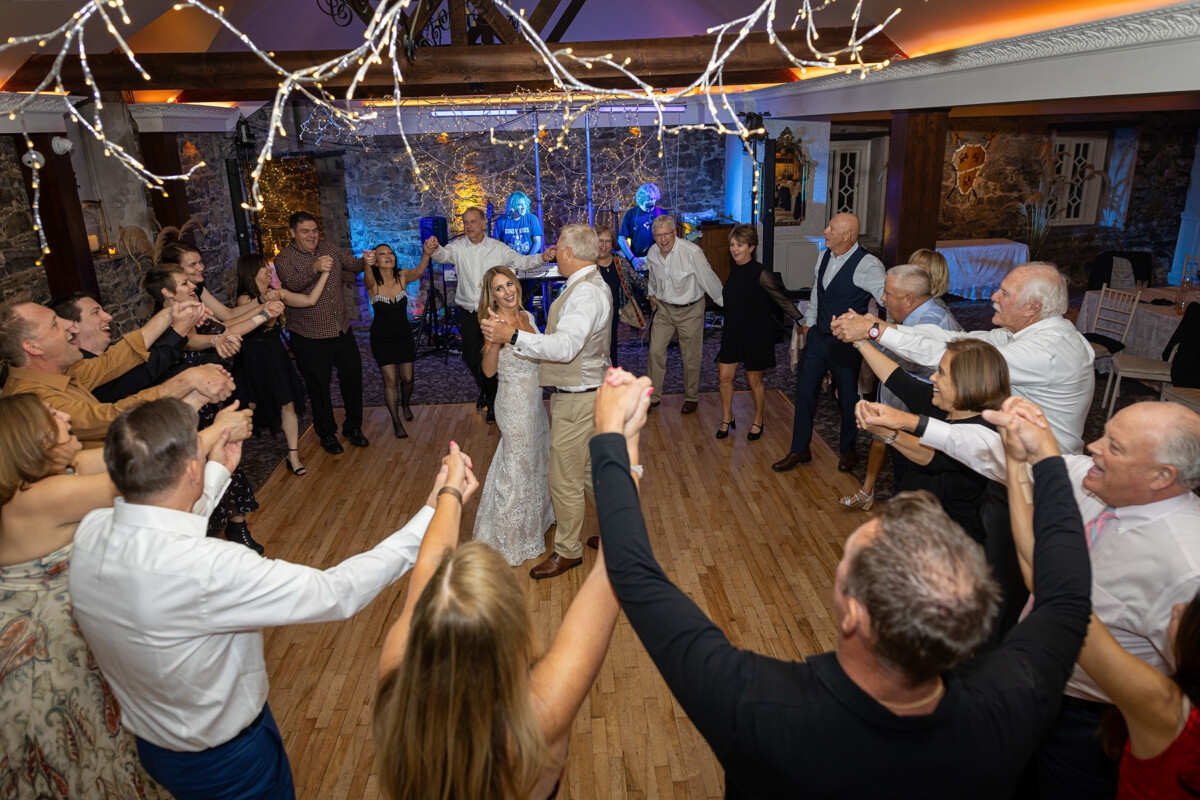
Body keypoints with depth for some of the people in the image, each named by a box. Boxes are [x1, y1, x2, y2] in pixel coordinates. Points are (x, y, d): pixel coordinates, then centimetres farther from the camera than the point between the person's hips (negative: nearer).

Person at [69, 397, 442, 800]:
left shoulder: (90, 532, -16)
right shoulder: (205, 570, -41)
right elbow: (338, 592, -35)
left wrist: (218, 472, 18)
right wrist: (433, 513, -29)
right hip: (223, 764, -6)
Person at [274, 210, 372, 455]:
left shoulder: (327, 248, 7)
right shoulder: (284, 259, -9)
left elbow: (351, 264, 3)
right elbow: (292, 283, -27)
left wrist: (365, 261, -21)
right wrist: (315, 268, -46)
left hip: (341, 329, 5)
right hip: (310, 336, -5)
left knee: (353, 375, 10)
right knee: (318, 386, 6)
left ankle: (353, 427, 28)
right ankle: (327, 434, 23)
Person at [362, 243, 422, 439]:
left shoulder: (402, 276, -9)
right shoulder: (373, 283, -15)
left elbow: (418, 272, -28)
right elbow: (367, 279, -39)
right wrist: (367, 264, -62)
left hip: (404, 335, 2)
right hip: (381, 338, -2)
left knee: (407, 378, 9)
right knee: (390, 381, -4)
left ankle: (405, 404, 41)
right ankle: (396, 422, 12)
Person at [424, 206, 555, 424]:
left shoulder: (498, 248, -3)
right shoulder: (459, 247, -3)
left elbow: (521, 261, -8)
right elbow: (444, 254, -21)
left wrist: (541, 258, -27)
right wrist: (432, 250, -46)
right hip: (467, 313, 2)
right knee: (470, 357, 11)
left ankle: (493, 402, 23)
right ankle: (483, 389, 41)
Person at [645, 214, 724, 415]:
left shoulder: (691, 251, -21)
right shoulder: (652, 253, -3)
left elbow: (709, 279, -14)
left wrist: (726, 303, -7)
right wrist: (652, 295, 22)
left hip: (690, 310, -4)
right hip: (664, 309, 5)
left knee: (691, 357, 5)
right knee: (655, 351, 1)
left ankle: (691, 398, 23)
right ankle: (653, 396, 15)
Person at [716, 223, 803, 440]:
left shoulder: (761, 274, -17)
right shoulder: (734, 269, 4)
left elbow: (781, 299, -14)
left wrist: (802, 321, -15)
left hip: (756, 334, -6)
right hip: (733, 332, 6)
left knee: (754, 381, 7)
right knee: (724, 376, 7)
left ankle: (758, 421, 28)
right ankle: (727, 418, 27)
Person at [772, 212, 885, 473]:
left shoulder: (866, 264, -19)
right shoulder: (824, 257, 4)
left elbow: (886, 292, -32)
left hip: (845, 343, -6)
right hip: (818, 335, 7)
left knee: (848, 397, 10)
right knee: (805, 390, 11)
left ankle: (847, 451, 33)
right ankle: (800, 450, 25)